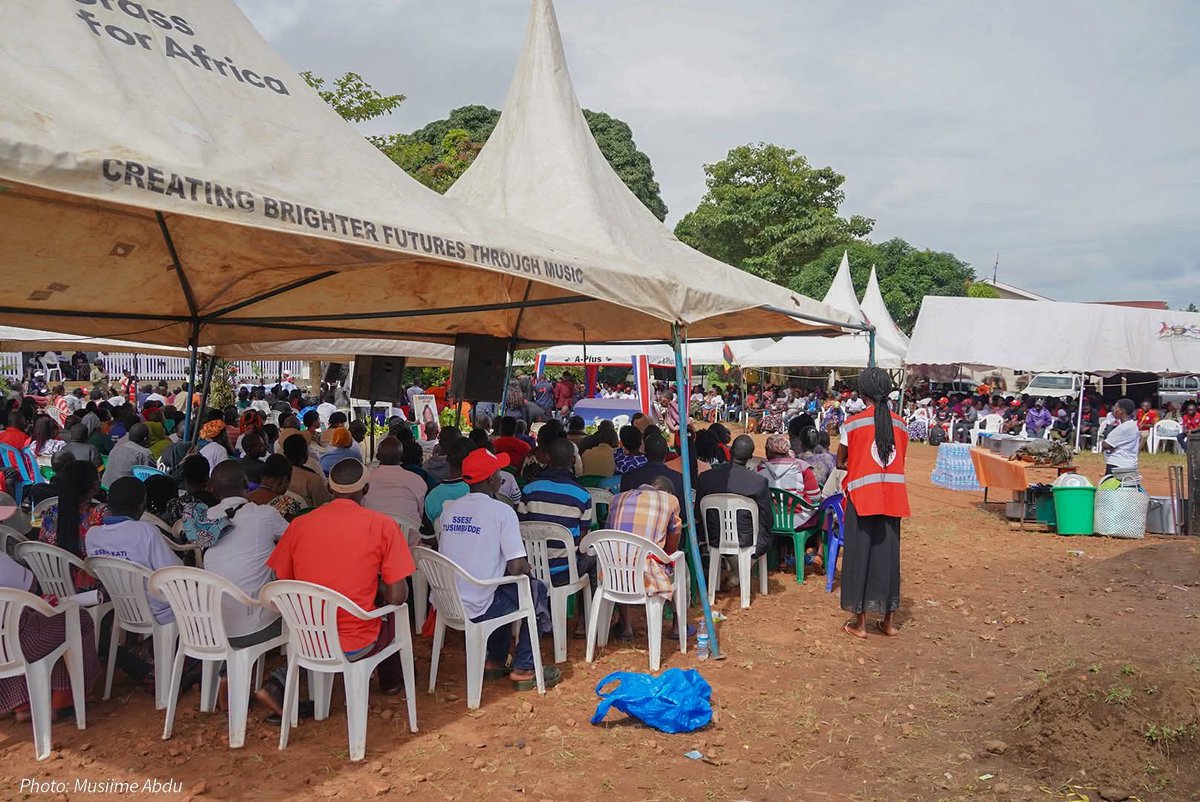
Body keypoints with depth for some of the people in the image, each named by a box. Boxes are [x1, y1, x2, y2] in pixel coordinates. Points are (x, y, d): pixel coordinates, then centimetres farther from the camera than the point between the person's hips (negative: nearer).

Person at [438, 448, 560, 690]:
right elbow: (516, 567, -18)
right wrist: (526, 566, 7)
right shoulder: (502, 511, -15)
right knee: (537, 590, 18)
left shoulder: (449, 509, 3)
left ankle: (495, 662, 36)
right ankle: (523, 669, 19)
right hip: (479, 609, -6)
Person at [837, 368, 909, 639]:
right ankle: (889, 621, 21)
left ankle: (860, 623, 11)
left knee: (860, 554, 5)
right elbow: (898, 461, 11)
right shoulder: (900, 424, 5)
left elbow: (840, 462, 0)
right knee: (888, 553, 12)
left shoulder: (853, 423, -7)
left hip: (862, 496, -4)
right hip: (892, 497, 4)